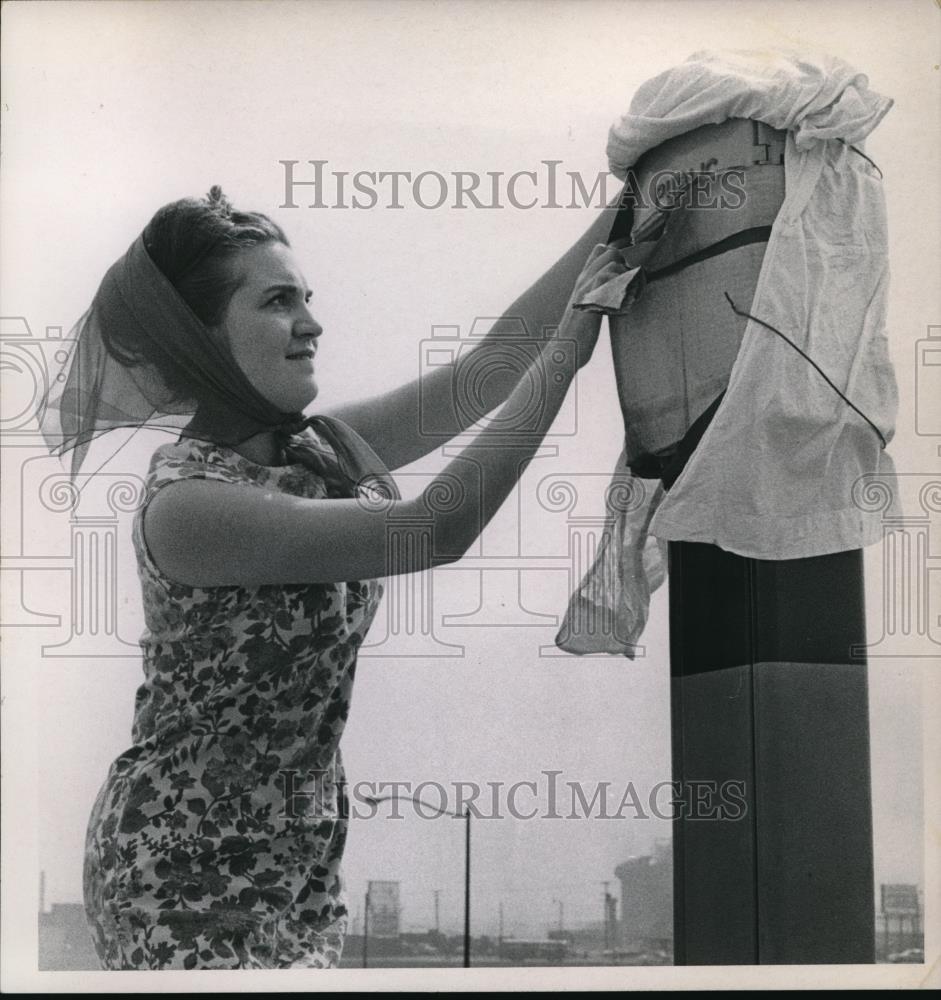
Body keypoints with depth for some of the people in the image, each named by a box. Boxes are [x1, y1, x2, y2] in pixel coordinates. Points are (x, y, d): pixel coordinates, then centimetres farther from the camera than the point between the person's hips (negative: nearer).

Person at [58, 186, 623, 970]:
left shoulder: (319, 451, 0)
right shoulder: (187, 501, -23)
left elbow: (485, 368, -2)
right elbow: (438, 529, -29)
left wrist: (616, 221, -9)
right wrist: (571, 344, -26)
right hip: (189, 874, -7)